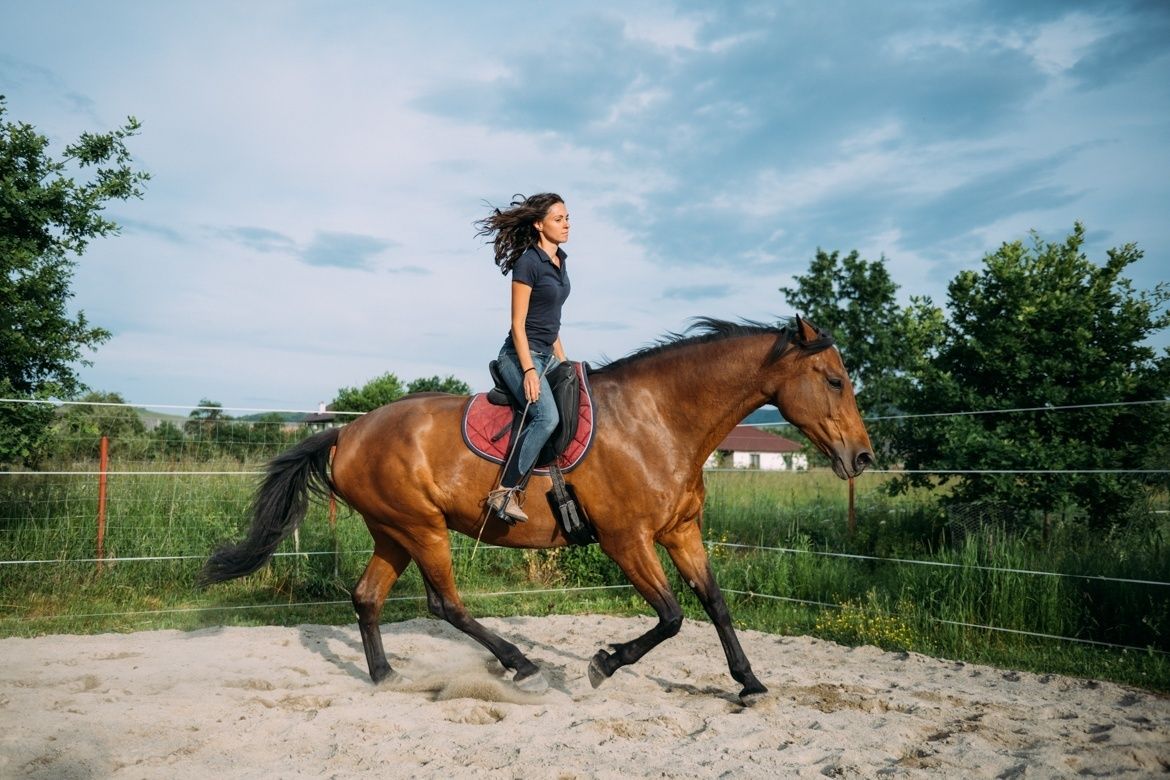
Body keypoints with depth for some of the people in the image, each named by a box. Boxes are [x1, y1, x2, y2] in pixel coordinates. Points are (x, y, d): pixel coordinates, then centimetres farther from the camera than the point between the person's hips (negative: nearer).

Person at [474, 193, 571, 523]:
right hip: (521, 355, -10)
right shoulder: (528, 262, -11)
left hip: (546, 356, 10)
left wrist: (564, 364, 19)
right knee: (547, 417, -28)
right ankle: (504, 491, -24)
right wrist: (529, 370, -22)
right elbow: (518, 324, -15)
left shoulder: (560, 262, 14)